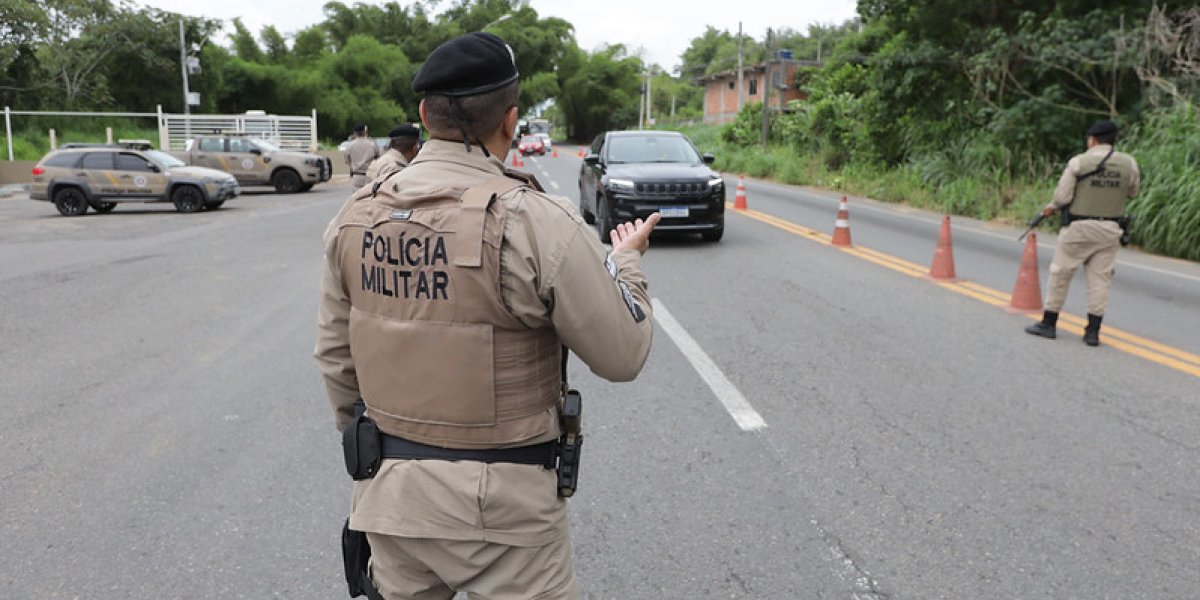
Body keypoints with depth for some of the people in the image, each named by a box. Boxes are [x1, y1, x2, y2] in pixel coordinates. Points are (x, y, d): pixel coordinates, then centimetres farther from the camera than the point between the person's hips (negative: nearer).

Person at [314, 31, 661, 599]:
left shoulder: (354, 218, -2)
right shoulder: (536, 220, -19)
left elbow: (335, 356, 8)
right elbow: (623, 355, -11)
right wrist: (626, 260, 6)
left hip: (389, 492, 6)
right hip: (498, 507, -5)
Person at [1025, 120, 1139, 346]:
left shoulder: (1078, 162, -9)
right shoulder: (1129, 163, 1)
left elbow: (1062, 196, -10)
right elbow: (1131, 193, 14)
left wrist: (1051, 207, 9)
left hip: (1079, 227, -3)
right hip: (1110, 230, 3)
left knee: (1060, 273, 8)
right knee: (1100, 278, 7)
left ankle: (1049, 323, 14)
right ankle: (1093, 331, 8)